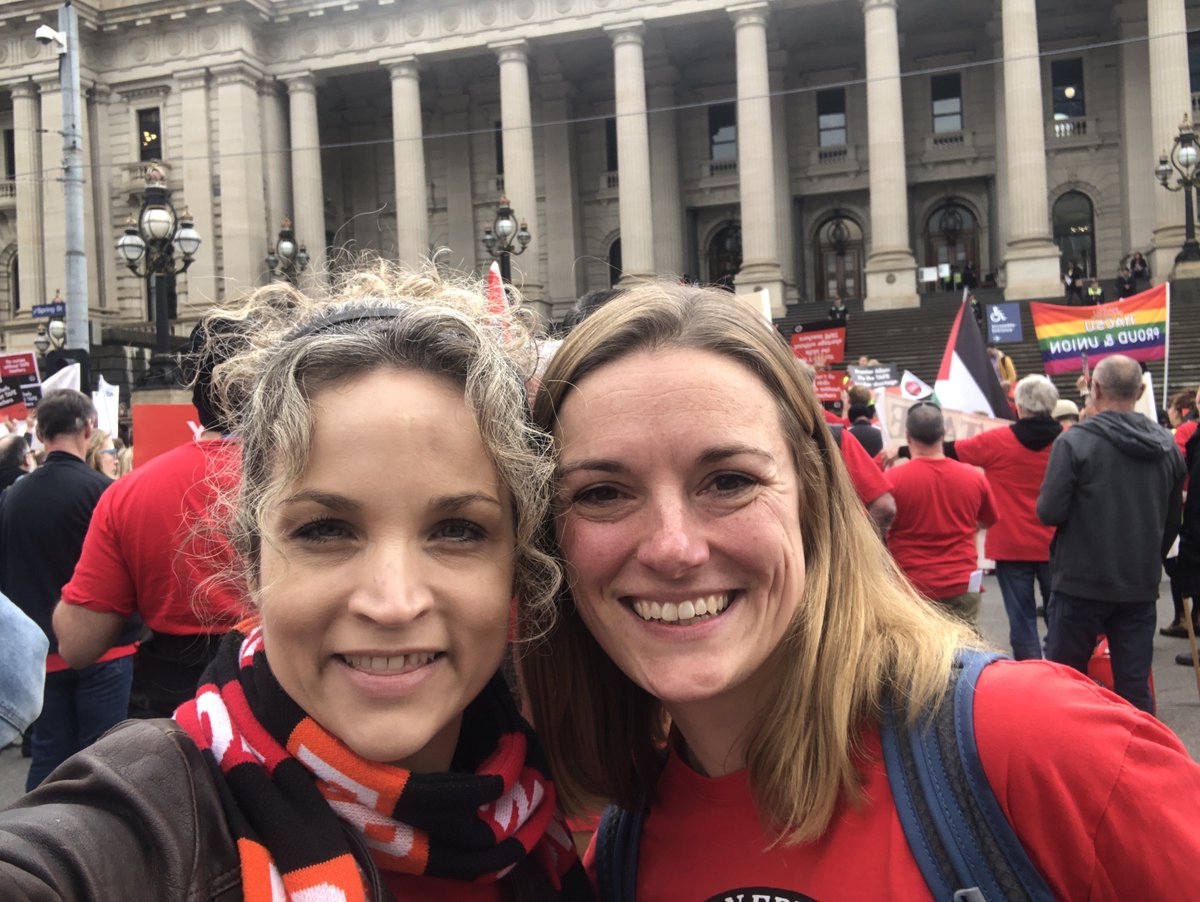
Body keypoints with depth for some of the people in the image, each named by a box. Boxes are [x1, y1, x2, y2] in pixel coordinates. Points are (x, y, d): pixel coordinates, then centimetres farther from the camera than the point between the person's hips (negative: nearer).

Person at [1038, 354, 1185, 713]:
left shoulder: (1075, 441, -13)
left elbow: (1049, 512, -17)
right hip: (1141, 586, 4)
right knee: (1135, 685, 9)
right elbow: (1172, 521, 12)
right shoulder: (1166, 446, 4)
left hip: (1081, 583, -4)